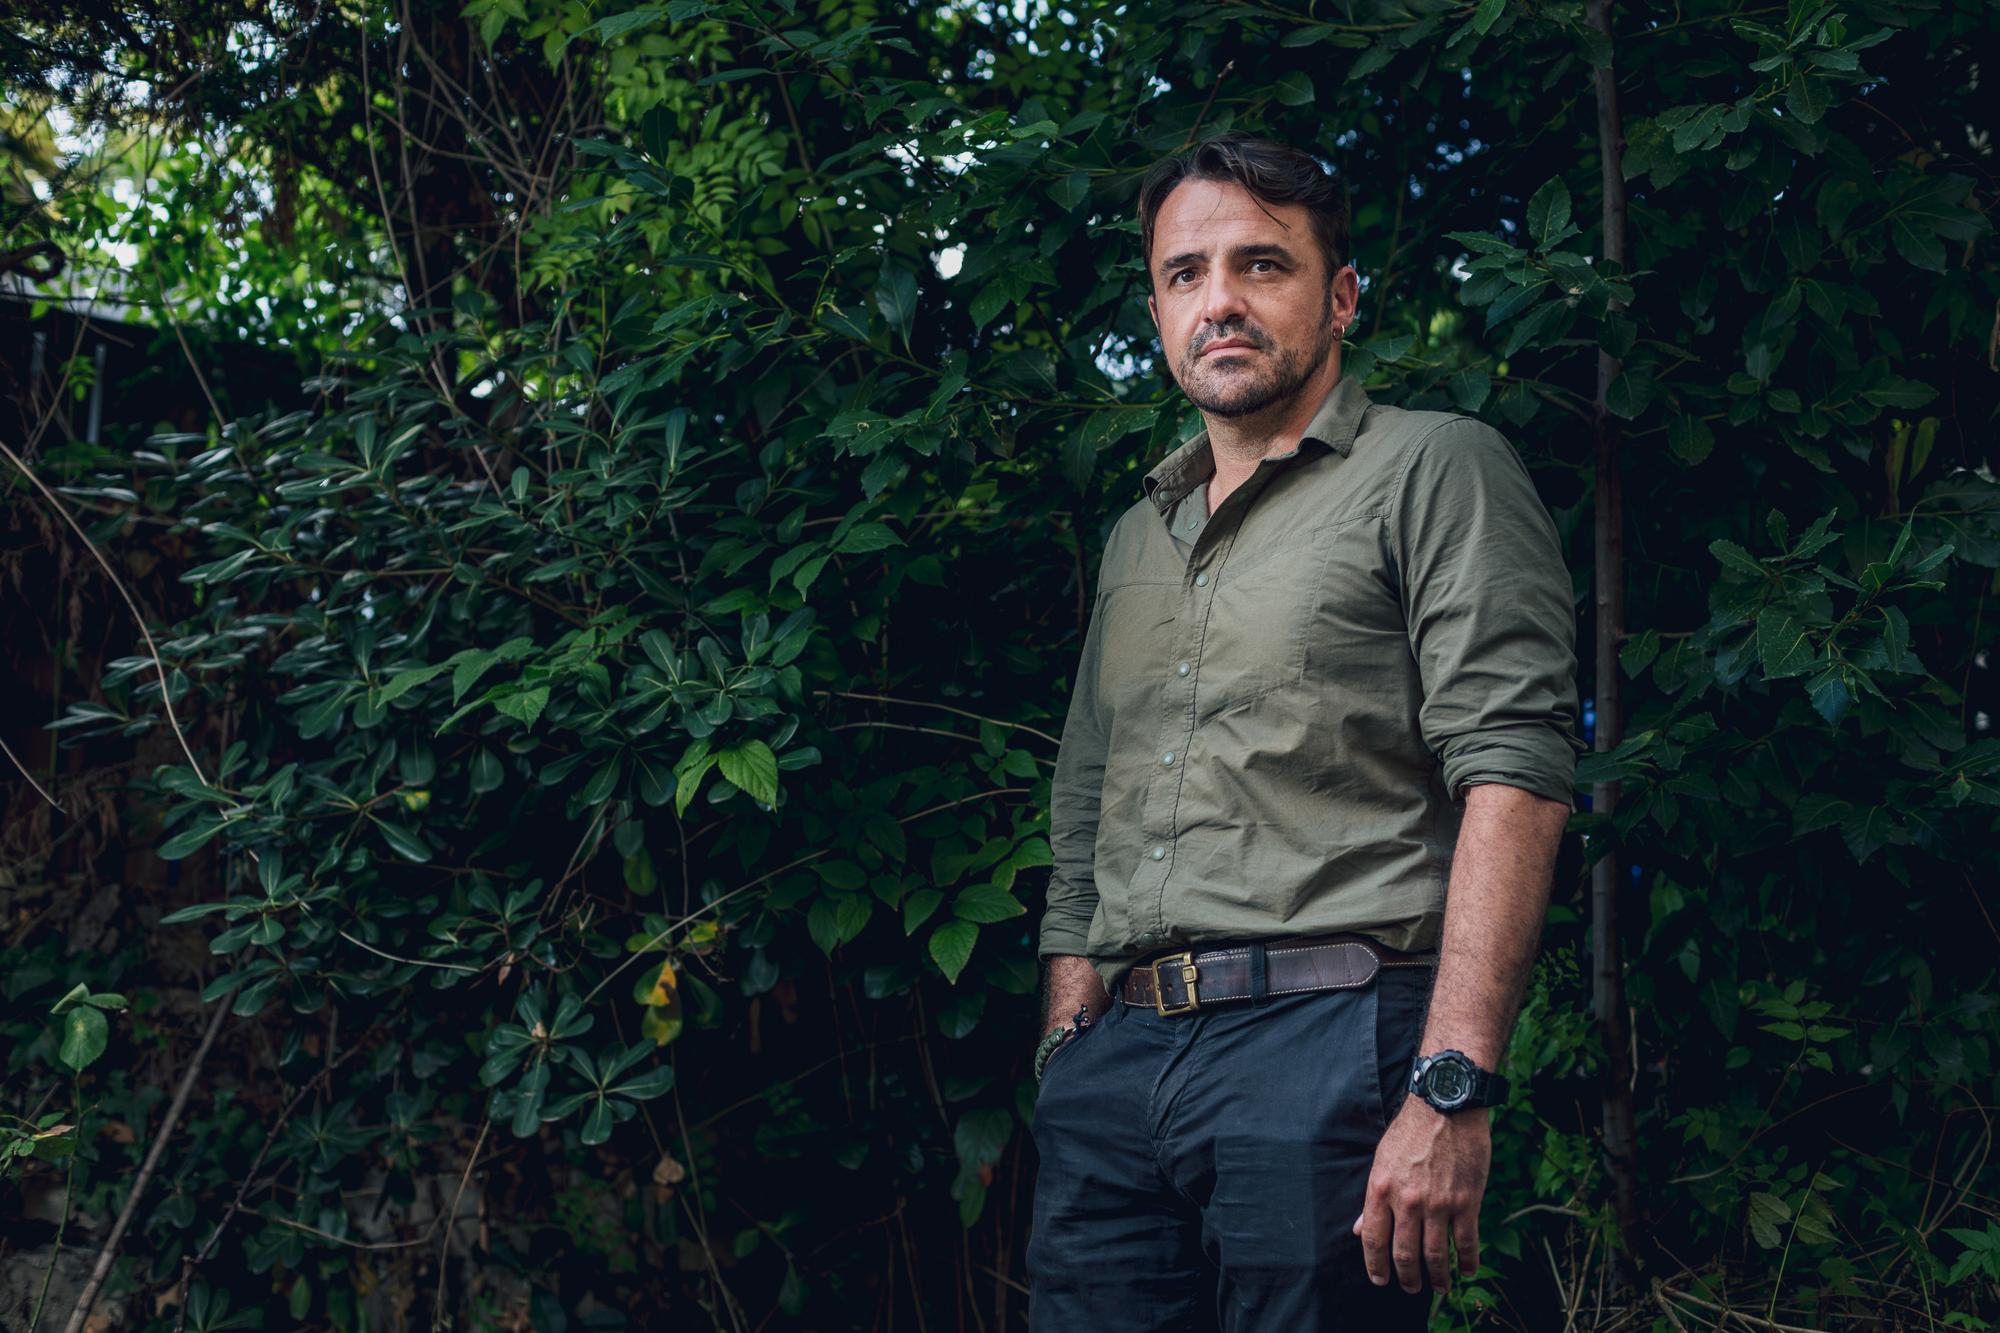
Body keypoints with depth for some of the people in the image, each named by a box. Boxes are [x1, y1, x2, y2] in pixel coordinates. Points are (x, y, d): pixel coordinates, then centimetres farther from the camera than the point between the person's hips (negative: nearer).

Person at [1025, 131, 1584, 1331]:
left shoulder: (1434, 469, 1)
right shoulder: (1140, 535, 22)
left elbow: (1515, 772, -11)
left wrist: (1452, 1088, -20)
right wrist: (1065, 1053, 12)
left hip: (1327, 1049, -6)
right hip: (1117, 1057, 6)